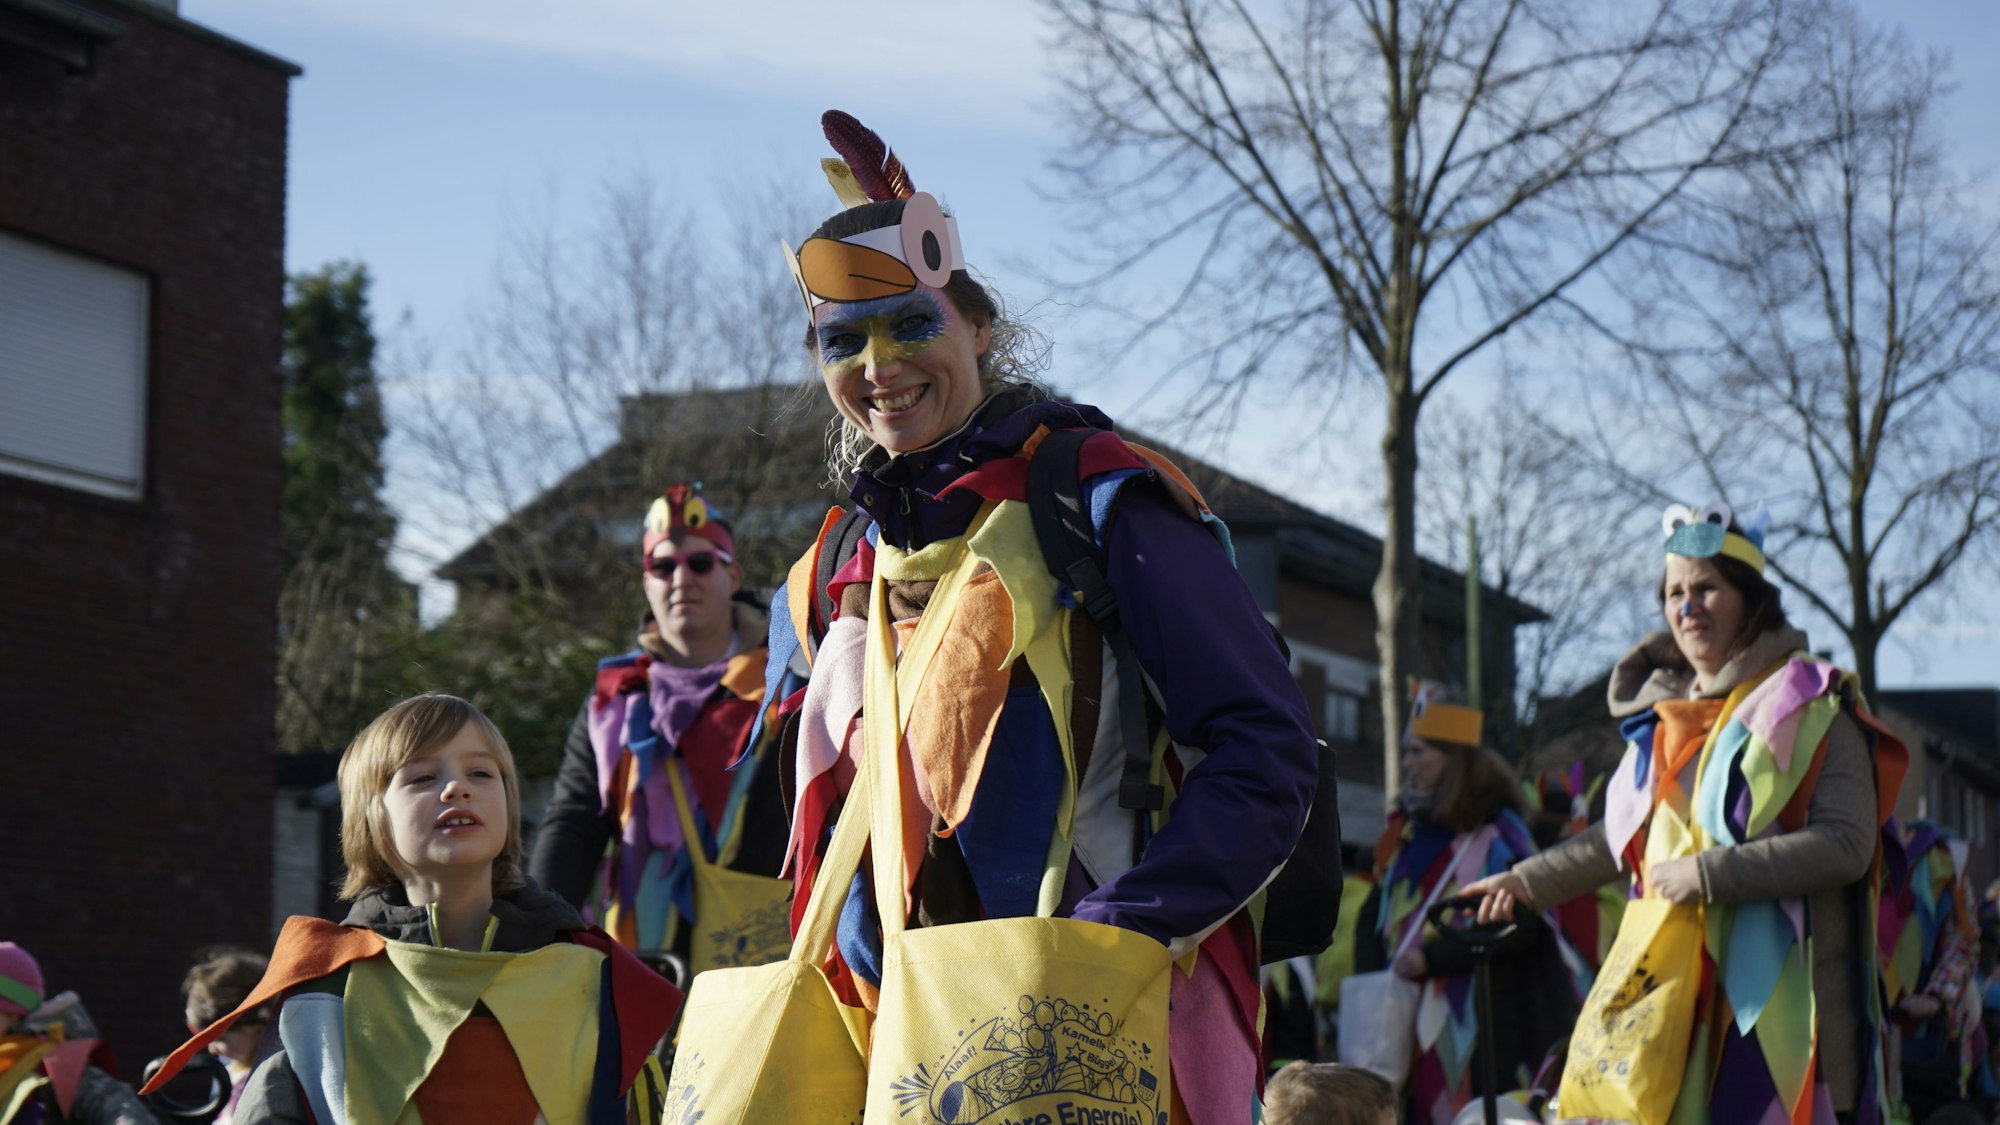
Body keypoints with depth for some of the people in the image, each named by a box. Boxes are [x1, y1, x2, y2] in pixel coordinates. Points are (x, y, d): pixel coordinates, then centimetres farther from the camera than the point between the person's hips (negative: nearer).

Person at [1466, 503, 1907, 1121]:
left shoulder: (1811, 708, -2)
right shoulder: (1666, 713, 18)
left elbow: (1847, 844, -14)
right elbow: (1627, 837, 31)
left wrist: (1710, 873, -17)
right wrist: (1528, 882, 32)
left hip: (1777, 990, -5)